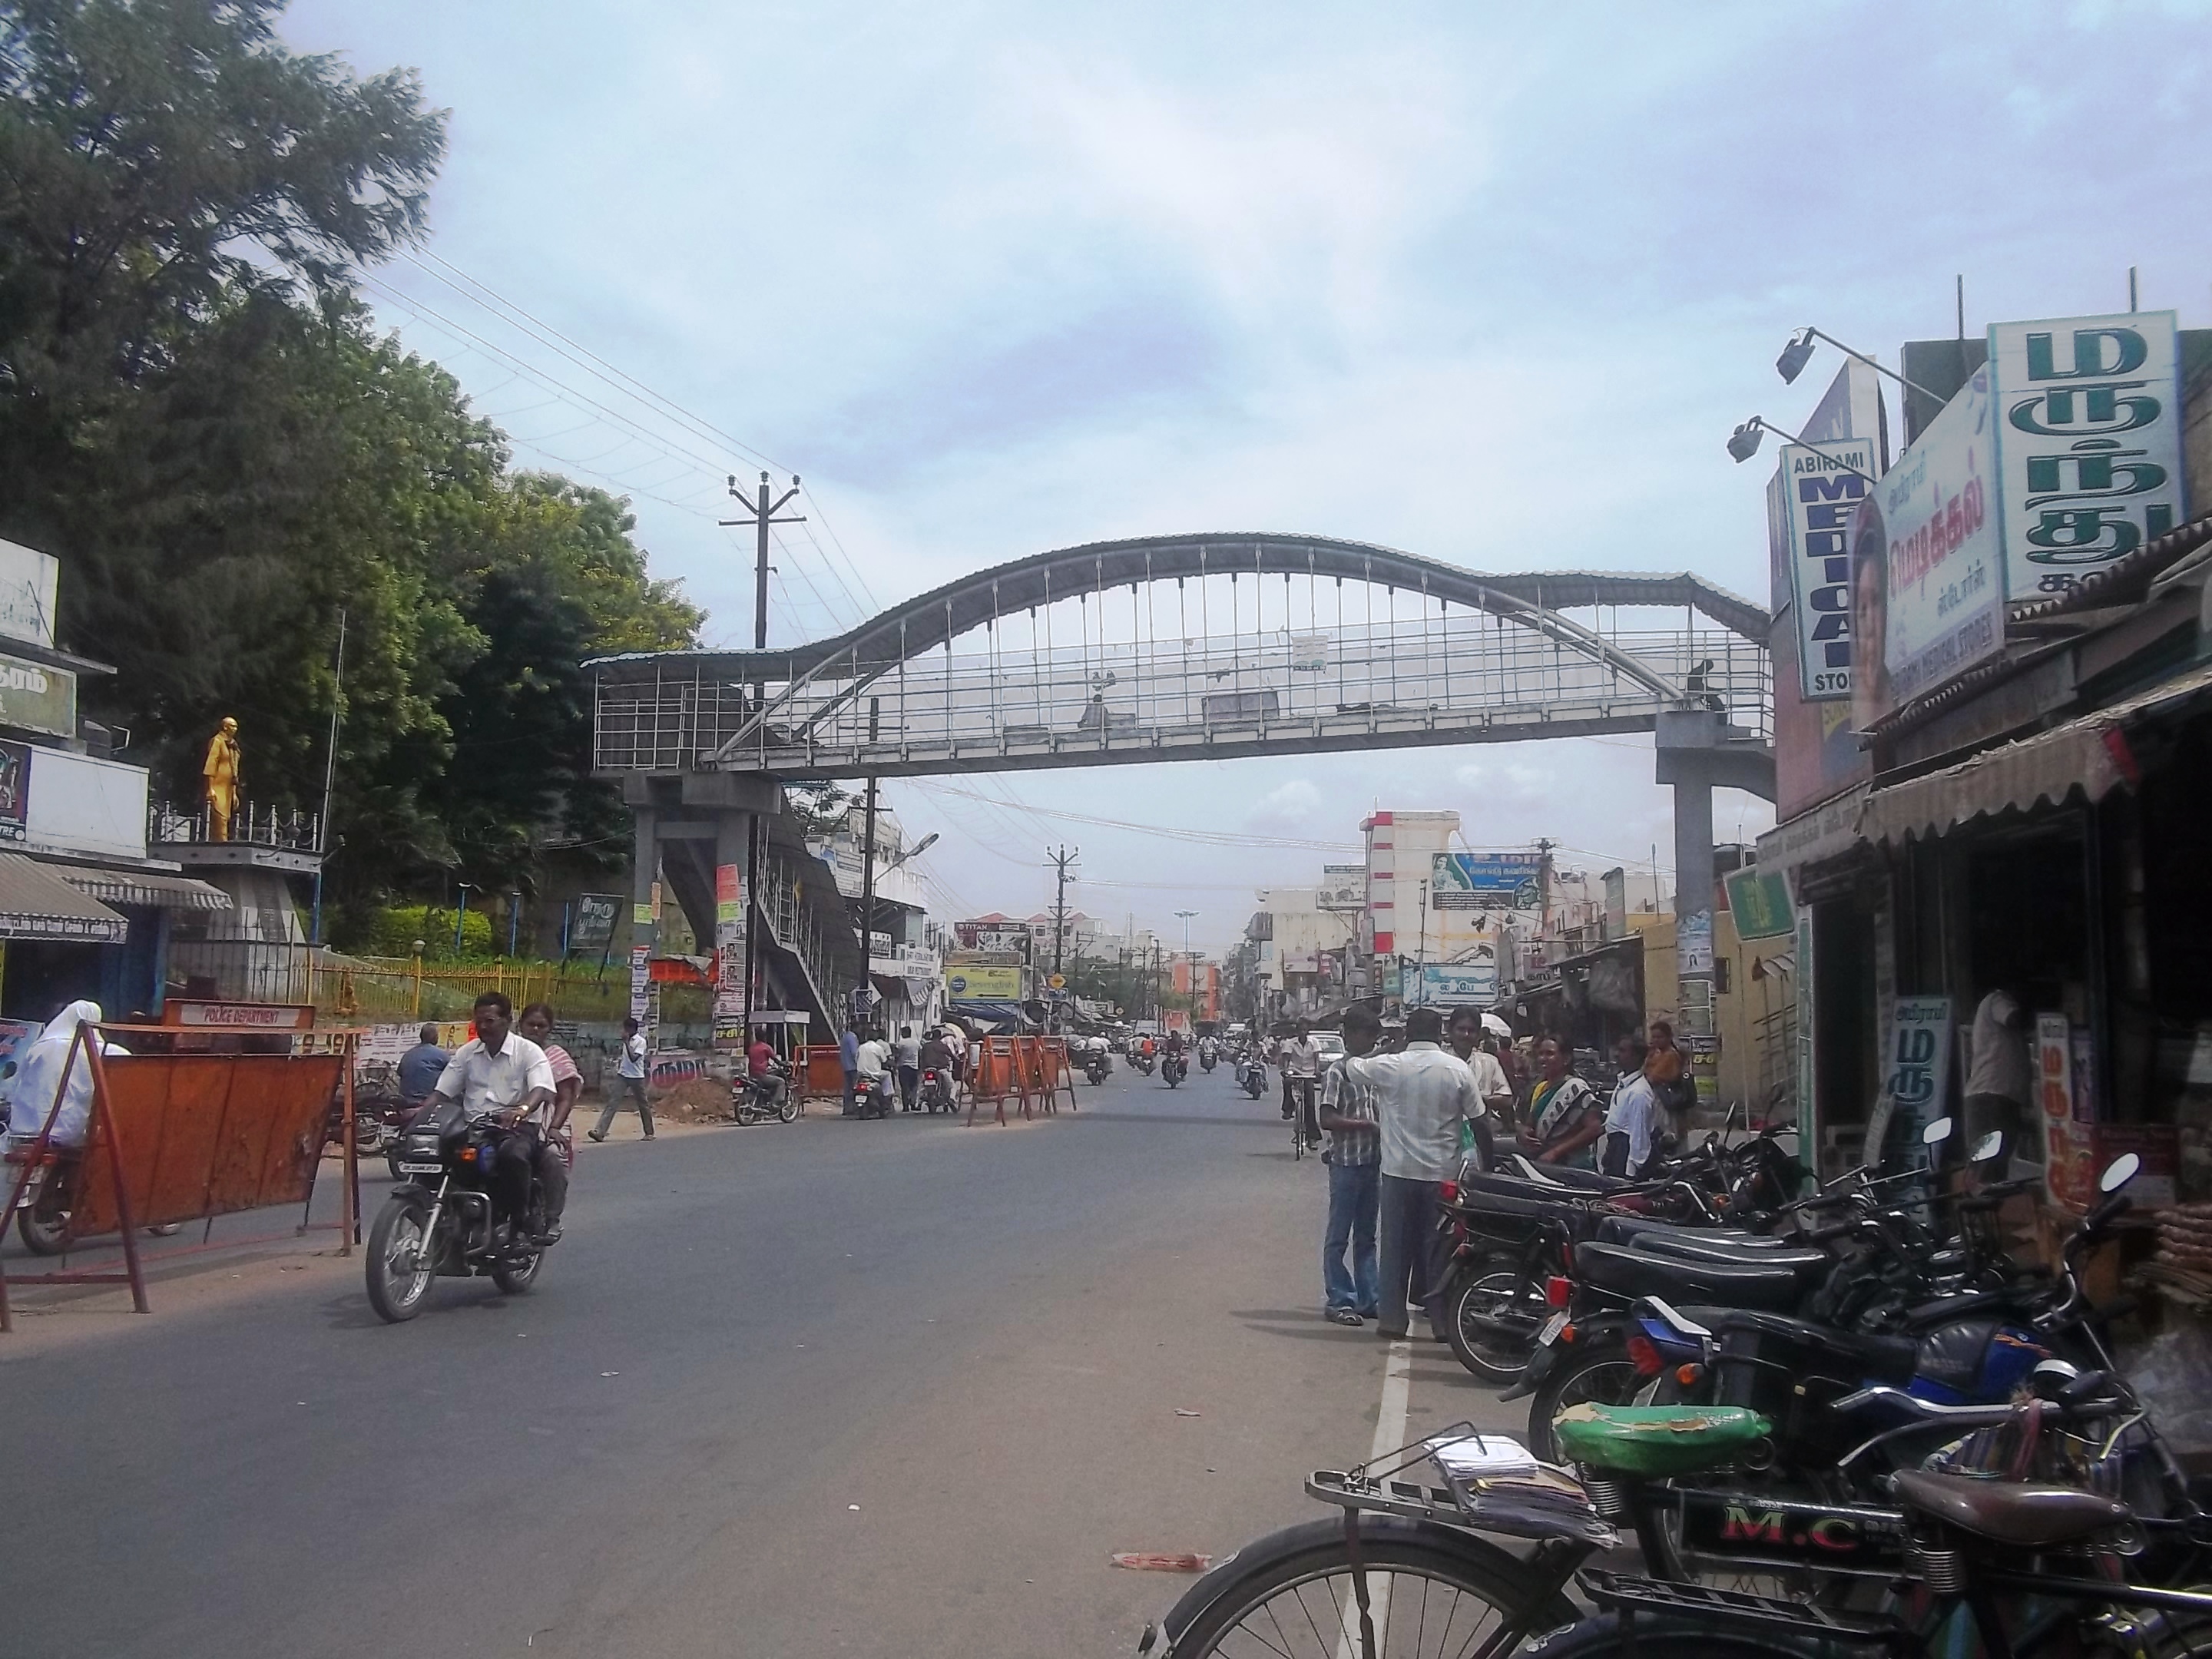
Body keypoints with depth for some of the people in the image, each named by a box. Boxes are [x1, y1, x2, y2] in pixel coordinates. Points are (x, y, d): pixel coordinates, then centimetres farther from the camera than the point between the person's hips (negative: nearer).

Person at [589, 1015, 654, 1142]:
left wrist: (626, 1042, -25)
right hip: (622, 1076, 6)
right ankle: (600, 1132, -16)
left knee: (643, 1105, 7)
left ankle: (649, 1133, 22)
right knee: (612, 1103, -7)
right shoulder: (627, 1039, 9)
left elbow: (633, 1058, -24)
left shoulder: (641, 1041, -12)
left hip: (636, 1077, -6)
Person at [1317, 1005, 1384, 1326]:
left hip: (1372, 1161, 8)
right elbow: (1328, 1119, -16)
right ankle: (1339, 1300, 5)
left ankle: (1367, 1299, 20)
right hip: (1346, 1163, -8)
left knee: (1366, 1236, 13)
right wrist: (1367, 1125, -19)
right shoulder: (1337, 1071, -10)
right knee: (1339, 1236, 0)